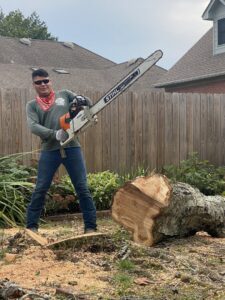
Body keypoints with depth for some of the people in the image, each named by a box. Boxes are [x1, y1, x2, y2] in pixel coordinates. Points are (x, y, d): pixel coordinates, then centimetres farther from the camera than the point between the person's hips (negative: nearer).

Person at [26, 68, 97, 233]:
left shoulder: (64, 94, 14)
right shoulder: (32, 105, 11)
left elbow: (89, 103, 12)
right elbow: (34, 126, -5)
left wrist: (80, 99, -13)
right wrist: (55, 134, -21)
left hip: (72, 148, 0)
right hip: (49, 151, 0)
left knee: (82, 188, 0)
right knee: (40, 189, 3)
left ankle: (91, 226, 7)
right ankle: (32, 225, 15)